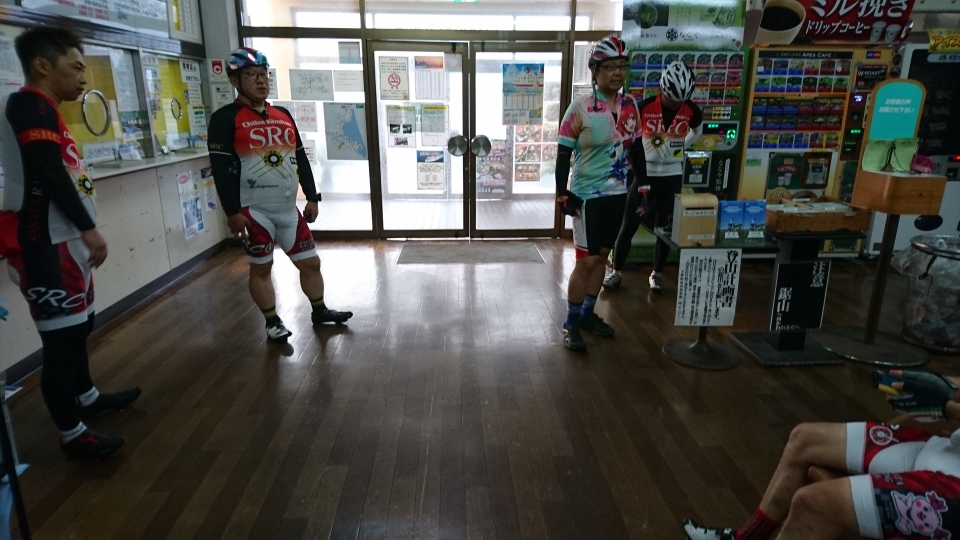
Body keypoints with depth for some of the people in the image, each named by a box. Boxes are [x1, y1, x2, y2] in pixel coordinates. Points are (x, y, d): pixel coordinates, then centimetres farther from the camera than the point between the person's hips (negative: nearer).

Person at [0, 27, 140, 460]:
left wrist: (82, 233, 16)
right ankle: (72, 434, 7)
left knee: (77, 326, 21)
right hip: (47, 244, -10)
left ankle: (87, 397, 38)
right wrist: (89, 228, -15)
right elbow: (48, 173, -20)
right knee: (62, 336, -4)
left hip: (62, 239, 10)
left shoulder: (44, 111, 19)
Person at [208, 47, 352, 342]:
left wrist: (312, 197, 10)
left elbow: (301, 159, 15)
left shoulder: (284, 116, 13)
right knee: (260, 268, 6)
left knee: (310, 262, 11)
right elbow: (221, 168, -12)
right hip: (254, 211, -5)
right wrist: (232, 211, -15)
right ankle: (273, 322, 20)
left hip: (289, 208, 6)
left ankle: (320, 311, 28)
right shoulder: (226, 118, -6)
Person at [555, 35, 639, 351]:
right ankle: (571, 323, 12)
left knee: (601, 256, 15)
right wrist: (562, 194, -14)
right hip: (588, 196, -6)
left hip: (618, 194, 6)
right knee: (586, 261, -3)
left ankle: (588, 313, 30)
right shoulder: (580, 109, -13)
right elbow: (564, 154, -11)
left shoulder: (631, 106, 5)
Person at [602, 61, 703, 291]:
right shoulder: (644, 108, -14)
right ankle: (616, 271, 16)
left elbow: (697, 130, 18)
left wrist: (678, 148, 10)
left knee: (666, 227, 8)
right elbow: (630, 140, -5)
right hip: (645, 175, -2)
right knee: (629, 225, 1)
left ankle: (656, 273, 24)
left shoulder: (691, 111, -6)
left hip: (672, 176, 2)